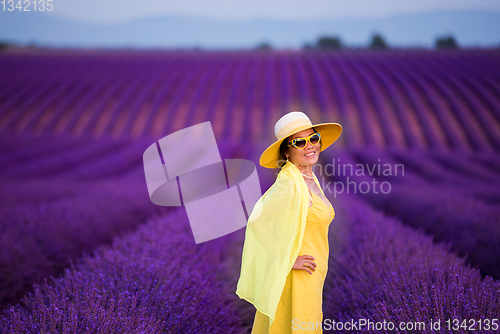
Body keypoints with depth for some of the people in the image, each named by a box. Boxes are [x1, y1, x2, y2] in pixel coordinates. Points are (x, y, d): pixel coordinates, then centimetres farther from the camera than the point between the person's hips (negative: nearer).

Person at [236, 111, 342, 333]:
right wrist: (288, 260, -21)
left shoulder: (309, 180, 9)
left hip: (309, 279, 8)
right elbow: (256, 222, -27)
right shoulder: (289, 184, -19)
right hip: (295, 280, -8)